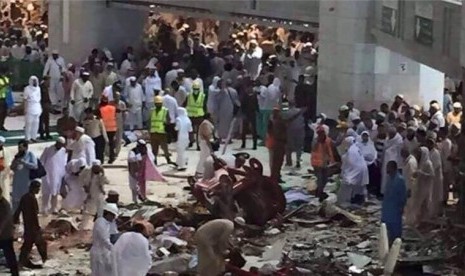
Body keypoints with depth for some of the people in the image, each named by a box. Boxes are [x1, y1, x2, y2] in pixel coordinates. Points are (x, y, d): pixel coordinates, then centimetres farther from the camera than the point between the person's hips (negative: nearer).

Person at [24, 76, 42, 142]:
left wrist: (40, 108, 15)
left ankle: (33, 137, 14)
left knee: (36, 123, 6)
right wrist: (25, 108, -10)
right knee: (29, 123, -5)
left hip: (37, 107, 6)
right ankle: (28, 138, -1)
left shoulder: (38, 88, 12)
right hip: (30, 107, -6)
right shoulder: (27, 89, -5)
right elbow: (25, 99, -5)